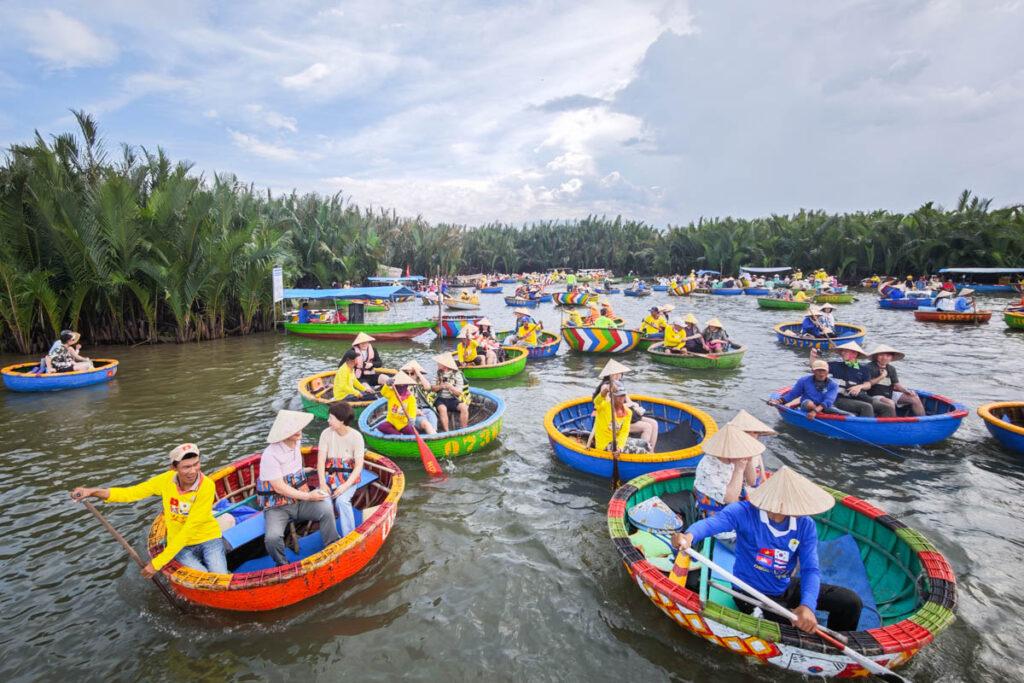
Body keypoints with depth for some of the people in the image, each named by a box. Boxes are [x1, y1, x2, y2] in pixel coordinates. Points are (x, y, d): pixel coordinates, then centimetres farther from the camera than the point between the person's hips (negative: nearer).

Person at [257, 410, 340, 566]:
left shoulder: (296, 442, -2)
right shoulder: (270, 455, -23)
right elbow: (280, 488, -22)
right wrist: (308, 496, -19)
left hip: (299, 501, 5)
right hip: (277, 507, -5)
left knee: (327, 510, -19)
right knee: (272, 537, -30)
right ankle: (283, 566, 1)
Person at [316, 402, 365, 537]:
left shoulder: (356, 436, -10)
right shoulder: (326, 433, -3)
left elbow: (359, 466, -11)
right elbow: (321, 460, -6)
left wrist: (345, 486, -22)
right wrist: (322, 483, -18)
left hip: (349, 478, -2)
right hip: (330, 476, 2)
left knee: (342, 500, -28)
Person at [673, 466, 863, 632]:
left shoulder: (805, 525, -10)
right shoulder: (745, 511, -25)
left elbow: (810, 569, -19)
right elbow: (711, 522, -43)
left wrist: (807, 605, -39)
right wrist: (689, 536, -67)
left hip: (787, 587, 5)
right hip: (752, 594, -5)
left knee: (851, 602, 0)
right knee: (798, 633, -24)